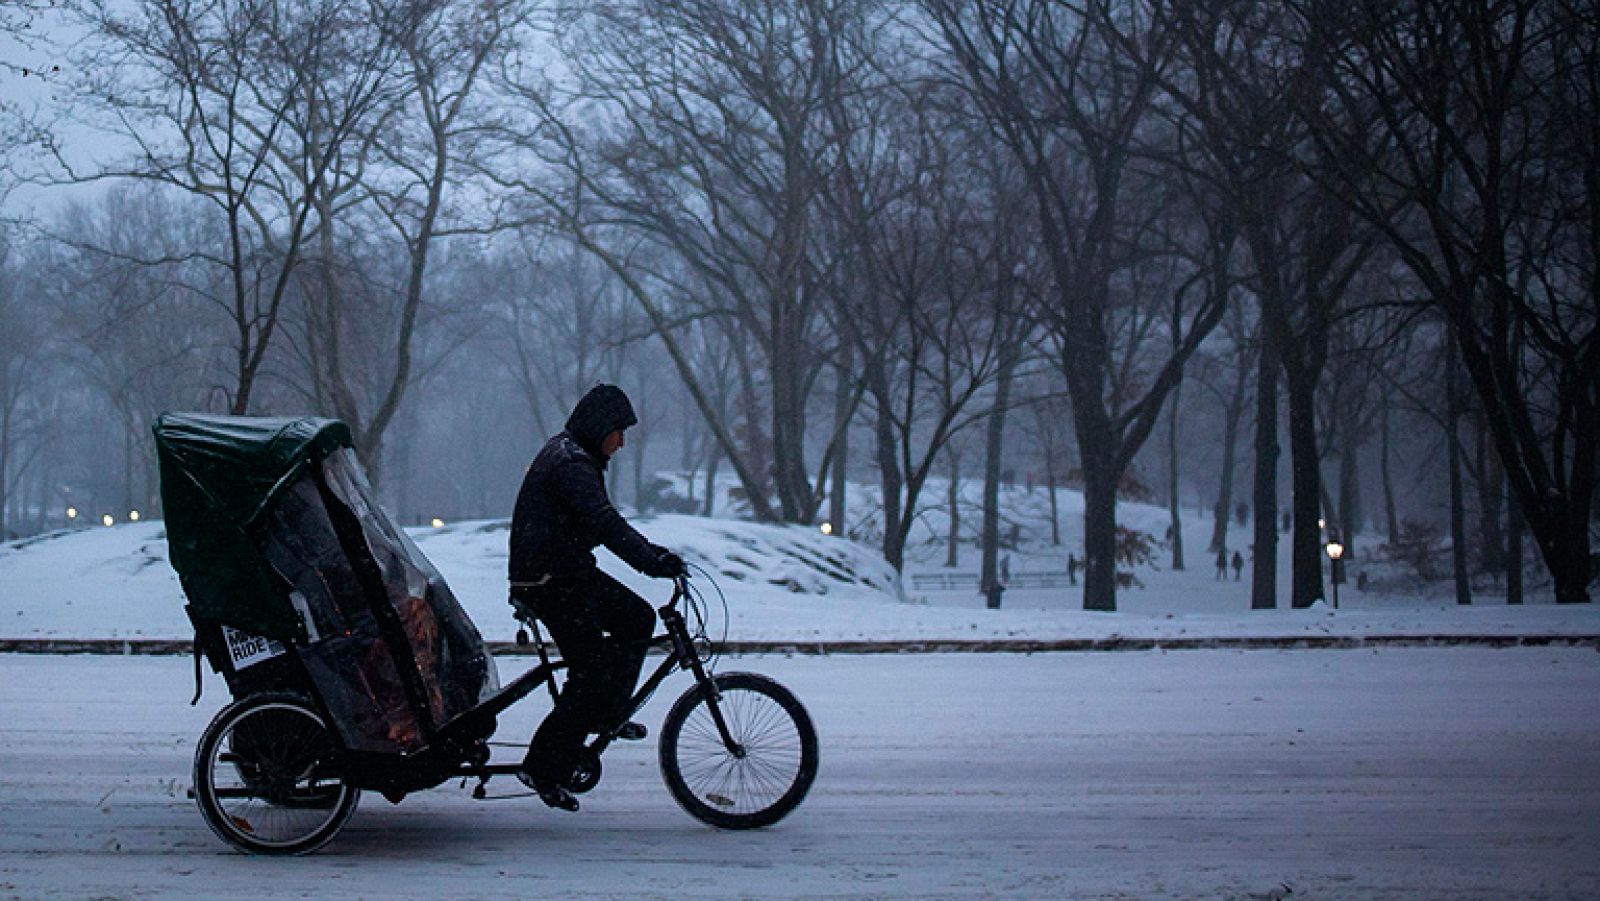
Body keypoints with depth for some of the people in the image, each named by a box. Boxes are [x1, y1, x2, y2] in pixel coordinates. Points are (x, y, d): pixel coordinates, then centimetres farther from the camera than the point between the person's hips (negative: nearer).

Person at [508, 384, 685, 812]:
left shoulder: (573, 457, 16)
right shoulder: (570, 463, -18)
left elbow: (603, 522, 22)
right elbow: (605, 523, -30)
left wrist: (655, 552, 15)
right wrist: (653, 563, -34)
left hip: (571, 572, 10)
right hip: (550, 580, -10)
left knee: (637, 619, 10)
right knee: (591, 672, -8)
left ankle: (607, 715, 17)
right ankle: (544, 769, -3)